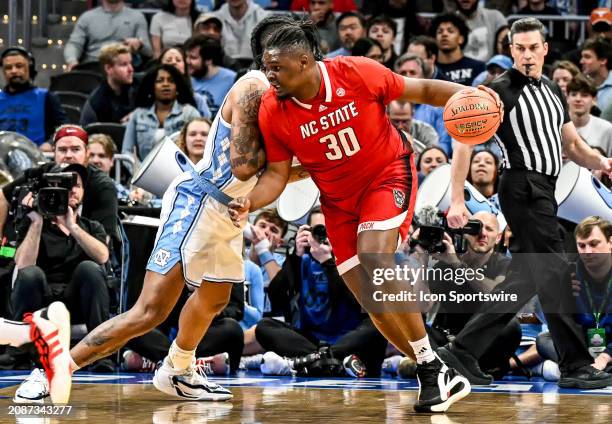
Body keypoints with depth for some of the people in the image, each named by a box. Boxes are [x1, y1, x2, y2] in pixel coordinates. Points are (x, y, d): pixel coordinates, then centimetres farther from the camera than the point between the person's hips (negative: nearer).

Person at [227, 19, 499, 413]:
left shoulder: (357, 73, -22)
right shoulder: (272, 111, -15)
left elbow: (422, 90, -9)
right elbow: (277, 174, -6)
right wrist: (249, 203, -25)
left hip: (388, 175, -4)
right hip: (338, 200, 4)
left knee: (376, 262, -28)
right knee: (372, 300, -2)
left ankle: (433, 368, -16)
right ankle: (437, 376, 13)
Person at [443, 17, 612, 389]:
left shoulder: (553, 91, 16)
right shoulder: (501, 91, -7)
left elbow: (572, 144, 22)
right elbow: (464, 143, -8)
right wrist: (457, 200, -15)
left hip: (544, 192, 9)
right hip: (524, 189, -9)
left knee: (524, 281, 8)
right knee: (554, 274, -11)